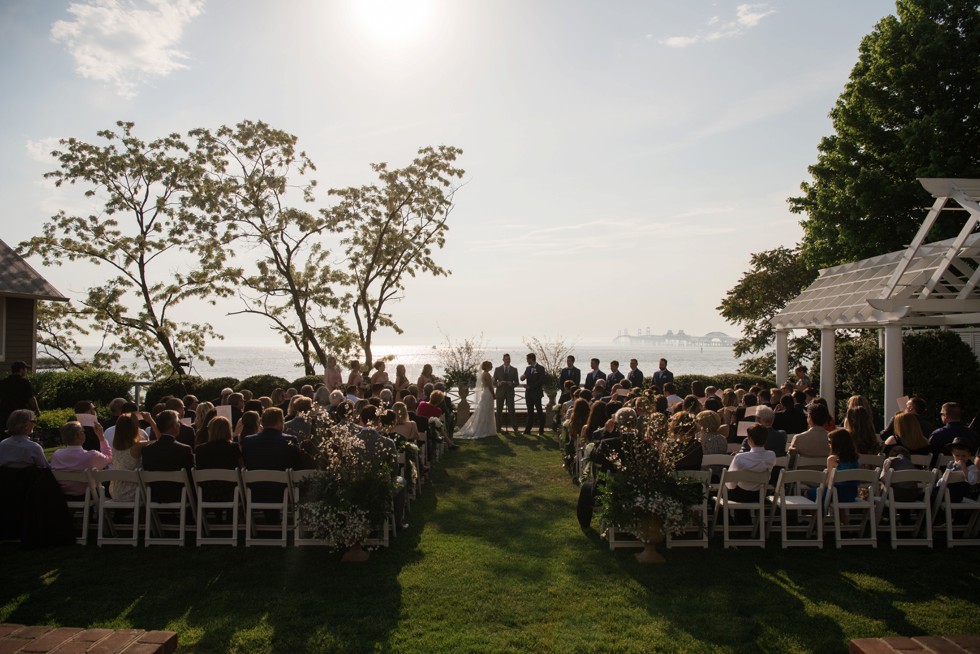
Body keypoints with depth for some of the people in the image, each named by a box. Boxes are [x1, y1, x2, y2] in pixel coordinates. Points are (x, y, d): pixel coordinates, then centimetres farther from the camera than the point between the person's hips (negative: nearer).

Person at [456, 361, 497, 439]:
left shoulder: (482, 374, 11)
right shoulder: (487, 375, -16)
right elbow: (490, 386, -18)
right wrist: (493, 395, -8)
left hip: (483, 394, 9)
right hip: (488, 395, -9)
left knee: (481, 413, 13)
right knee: (486, 413, -3)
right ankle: (485, 431, 1)